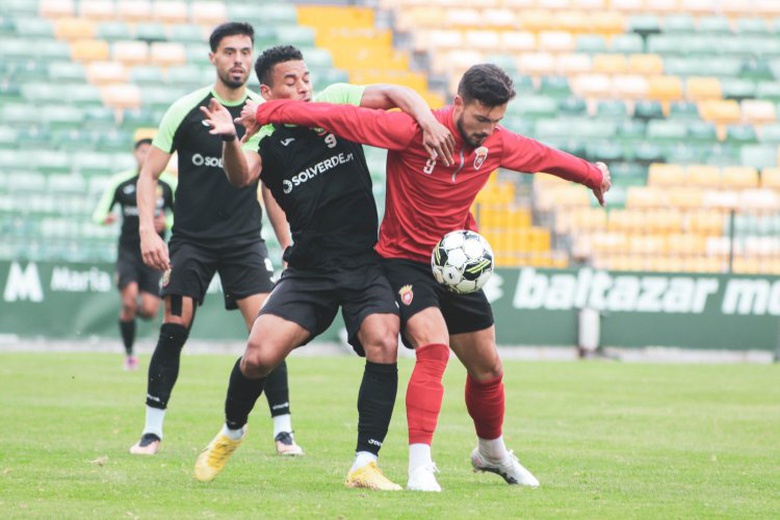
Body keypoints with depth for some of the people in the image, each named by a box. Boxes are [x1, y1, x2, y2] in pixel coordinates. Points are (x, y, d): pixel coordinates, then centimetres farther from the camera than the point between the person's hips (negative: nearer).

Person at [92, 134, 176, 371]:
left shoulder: (168, 184, 1)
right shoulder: (120, 182, 0)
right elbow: (98, 214, 3)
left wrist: (166, 223, -12)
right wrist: (105, 218, -21)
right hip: (128, 251, -1)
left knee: (149, 310, -8)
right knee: (129, 301, -20)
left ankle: (131, 312, 31)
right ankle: (129, 354, -3)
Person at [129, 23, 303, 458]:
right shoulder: (186, 110, -3)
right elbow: (149, 174, 0)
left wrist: (288, 248, 11)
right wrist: (148, 230, -13)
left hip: (246, 241, 1)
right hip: (191, 239, -1)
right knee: (174, 331, -10)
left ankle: (283, 431, -4)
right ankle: (153, 431, 2)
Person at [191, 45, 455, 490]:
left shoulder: (335, 102, 4)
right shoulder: (265, 139, -1)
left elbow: (396, 94, -1)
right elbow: (242, 176, -21)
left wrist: (427, 119, -21)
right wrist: (229, 140, -42)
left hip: (367, 263, 1)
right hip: (309, 268, 0)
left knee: (383, 343, -24)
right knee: (259, 355, -14)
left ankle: (366, 464, -18)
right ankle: (232, 432, 18)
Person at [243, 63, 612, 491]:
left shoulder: (497, 143, -5)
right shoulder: (414, 131, -23)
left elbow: (544, 157, 15)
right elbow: (344, 118, -26)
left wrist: (592, 175, 31)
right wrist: (269, 112, -30)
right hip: (404, 259, -6)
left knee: (487, 367, 13)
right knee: (434, 347, -27)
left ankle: (492, 453, 40)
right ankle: (419, 466, -27)